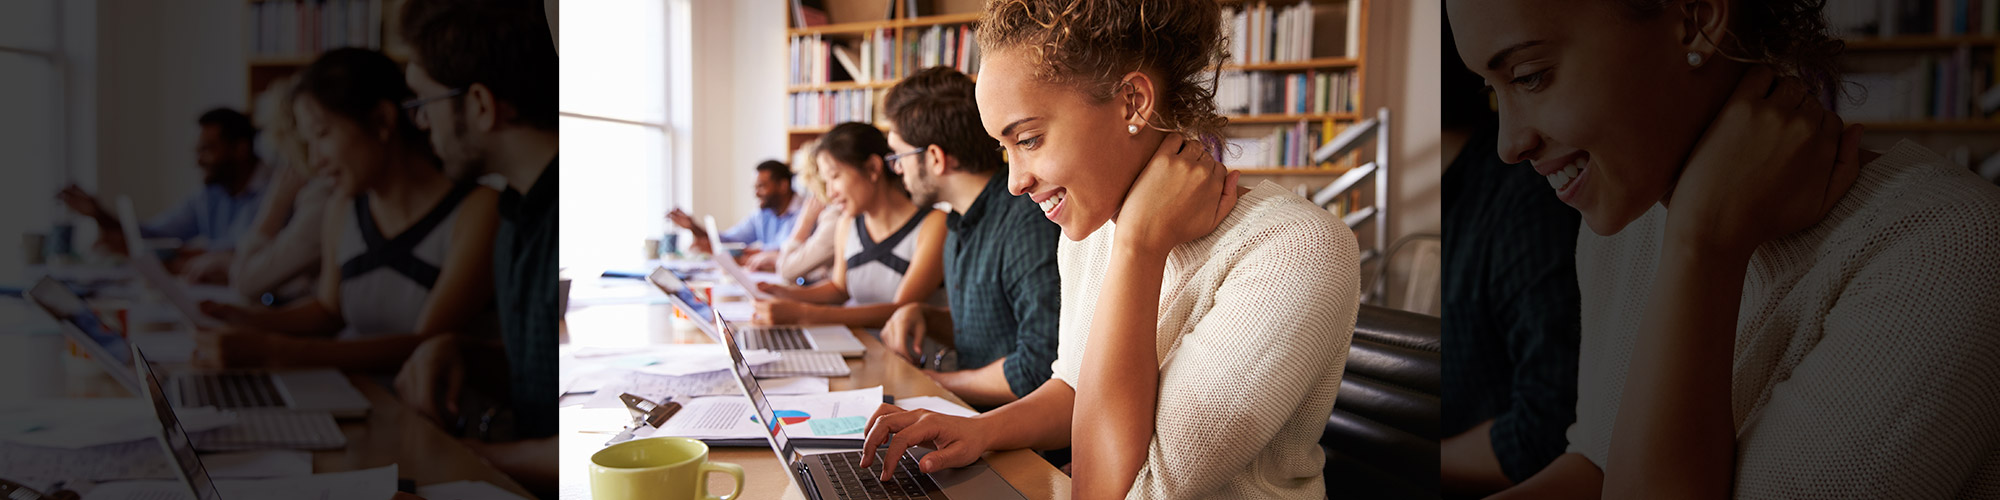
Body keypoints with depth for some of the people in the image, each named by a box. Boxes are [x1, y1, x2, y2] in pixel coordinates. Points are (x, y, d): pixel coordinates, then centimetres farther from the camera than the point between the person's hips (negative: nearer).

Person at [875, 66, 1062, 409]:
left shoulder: (1028, 223, -19)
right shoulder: (960, 226, 12)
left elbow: (1041, 369, -25)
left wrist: (938, 383, -12)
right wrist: (922, 316, 5)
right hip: (974, 415, 8)